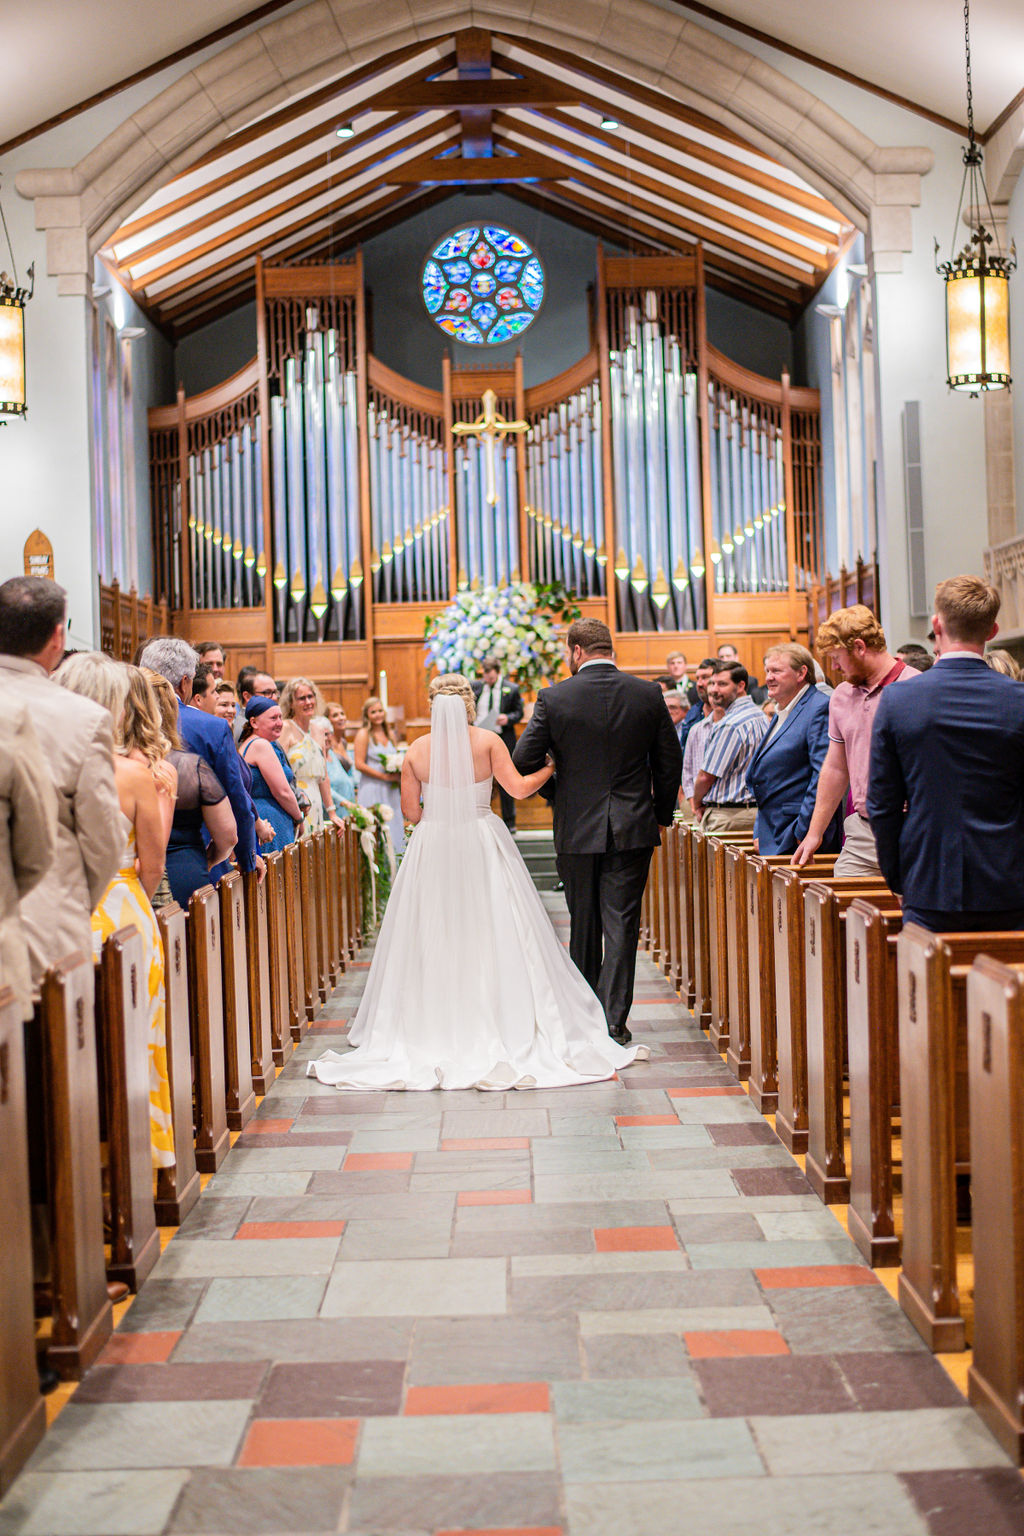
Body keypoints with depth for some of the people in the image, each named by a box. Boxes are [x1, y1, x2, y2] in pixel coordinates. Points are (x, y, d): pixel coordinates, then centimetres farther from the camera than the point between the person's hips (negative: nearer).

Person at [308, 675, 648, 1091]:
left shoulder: (417, 750, 0)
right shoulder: (488, 741, -6)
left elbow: (410, 811, 2)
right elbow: (518, 787, -9)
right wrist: (550, 768, 7)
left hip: (432, 849, 1)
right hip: (483, 846, -1)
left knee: (434, 936, 8)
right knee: (493, 936, 5)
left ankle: (436, 1028, 12)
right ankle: (505, 1022, 8)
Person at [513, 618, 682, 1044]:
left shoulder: (554, 697, -7)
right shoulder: (649, 694, -1)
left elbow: (524, 760, -7)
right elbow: (670, 762, 4)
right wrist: (661, 814, 16)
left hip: (576, 828, 0)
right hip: (633, 829, 1)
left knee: (584, 924, 14)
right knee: (621, 923, 3)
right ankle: (614, 1019, 0)